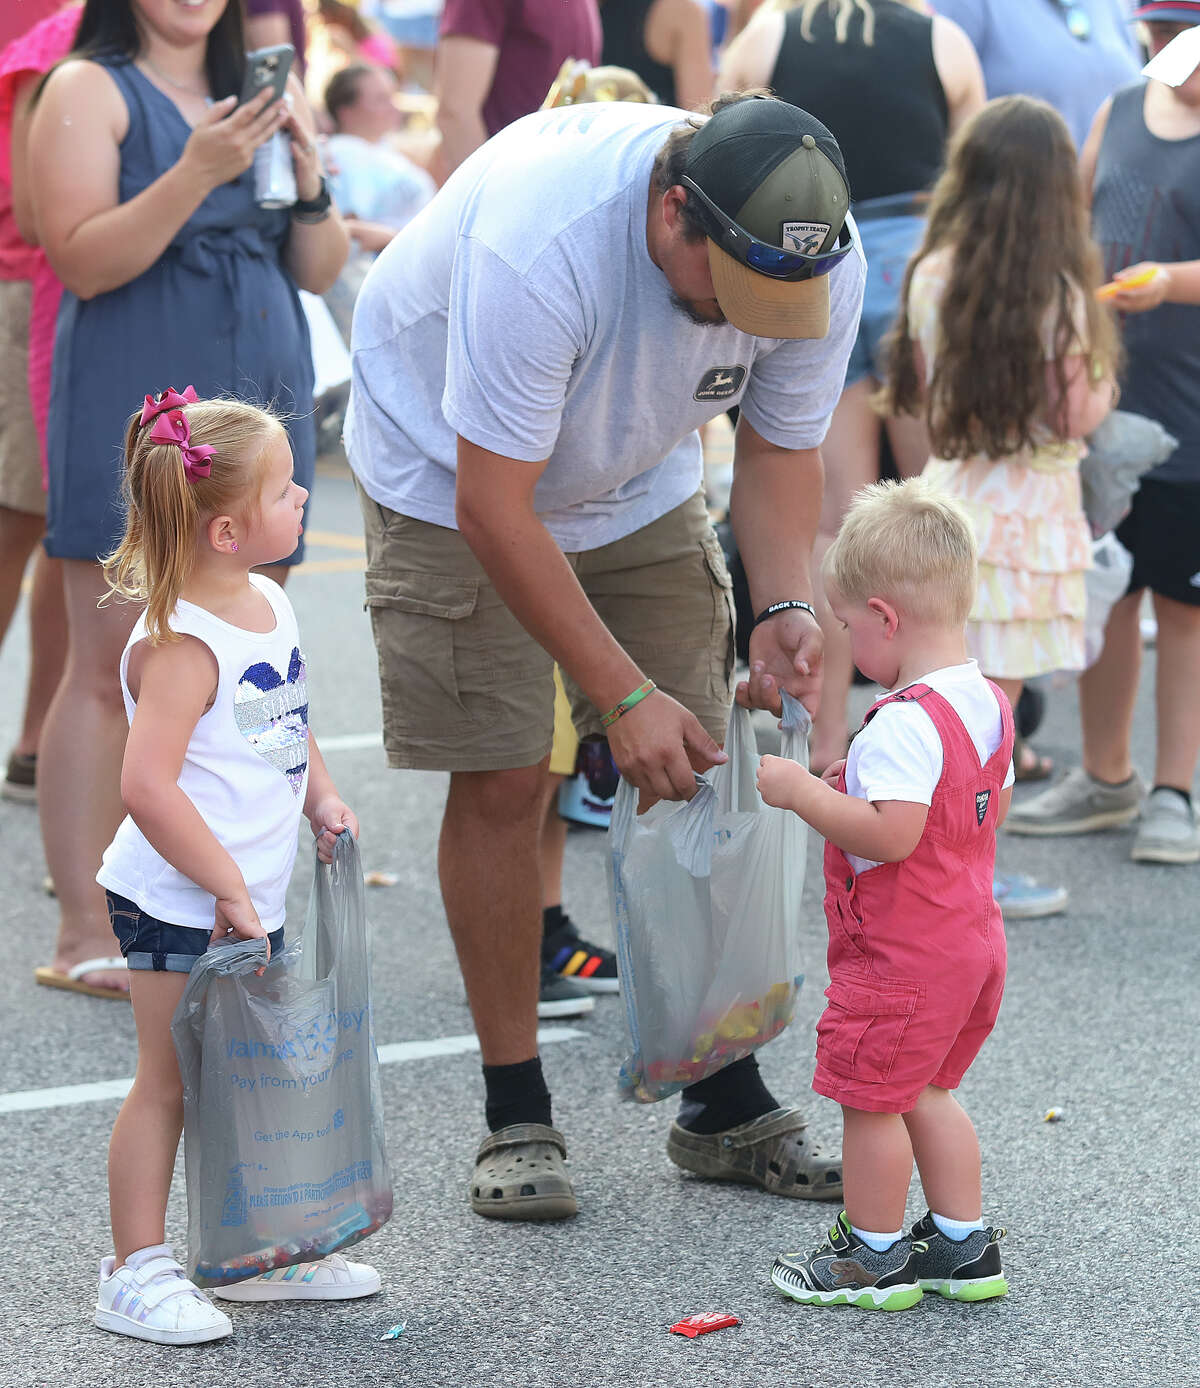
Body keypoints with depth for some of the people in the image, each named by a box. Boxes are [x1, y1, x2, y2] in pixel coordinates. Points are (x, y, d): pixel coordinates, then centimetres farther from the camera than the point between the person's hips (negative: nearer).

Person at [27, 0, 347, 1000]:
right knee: (113, 671, -6)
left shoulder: (265, 94, 16)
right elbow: (83, 261, -11)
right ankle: (86, 936, -4)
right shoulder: (91, 90, -1)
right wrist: (198, 174, -21)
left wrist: (309, 184, -4)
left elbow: (320, 272, 15)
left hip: (258, 403, 6)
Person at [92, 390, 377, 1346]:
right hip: (180, 907, -9)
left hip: (252, 900, 9)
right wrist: (229, 890, -24)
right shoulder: (179, 646, -23)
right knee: (170, 1082, 0)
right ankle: (137, 1275, 10)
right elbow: (148, 787, -29)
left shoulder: (269, 603, 5)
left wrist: (323, 799, 8)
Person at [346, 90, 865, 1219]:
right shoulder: (538, 246, -41)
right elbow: (494, 509, -34)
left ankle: (726, 1106, 8)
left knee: (693, 770, -1)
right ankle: (516, 1116, 3)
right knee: (502, 780, -10)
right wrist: (622, 694, -33)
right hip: (450, 471, -5)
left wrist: (784, 605, -24)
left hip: (636, 481, 5)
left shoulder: (820, 262, -24)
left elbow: (780, 447, -6)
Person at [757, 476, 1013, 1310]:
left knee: (870, 1098, 6)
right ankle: (964, 1244, 25)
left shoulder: (905, 723, -25)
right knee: (925, 1091, 21)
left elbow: (891, 835, -33)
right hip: (972, 938, 10)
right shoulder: (989, 703, 5)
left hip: (900, 953, -10)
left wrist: (804, 792, -23)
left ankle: (875, 1255, 17)